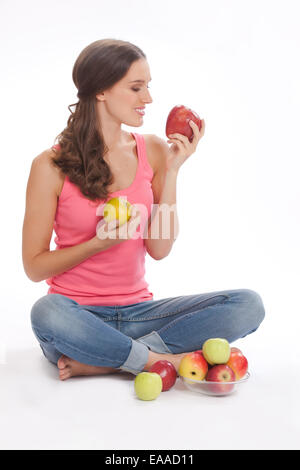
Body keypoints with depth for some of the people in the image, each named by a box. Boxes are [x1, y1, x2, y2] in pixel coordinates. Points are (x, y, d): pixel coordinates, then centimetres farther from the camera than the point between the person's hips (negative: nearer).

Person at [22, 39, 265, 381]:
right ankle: (164, 360, -19)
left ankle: (100, 362, -20)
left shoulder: (154, 151, 3)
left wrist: (172, 170, -8)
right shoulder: (51, 166, -7)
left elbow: (160, 248, -3)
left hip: (137, 313, 4)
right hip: (79, 315, -3)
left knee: (248, 304, -16)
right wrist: (100, 243, -17)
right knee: (46, 313, -38)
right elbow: (34, 266, -3)